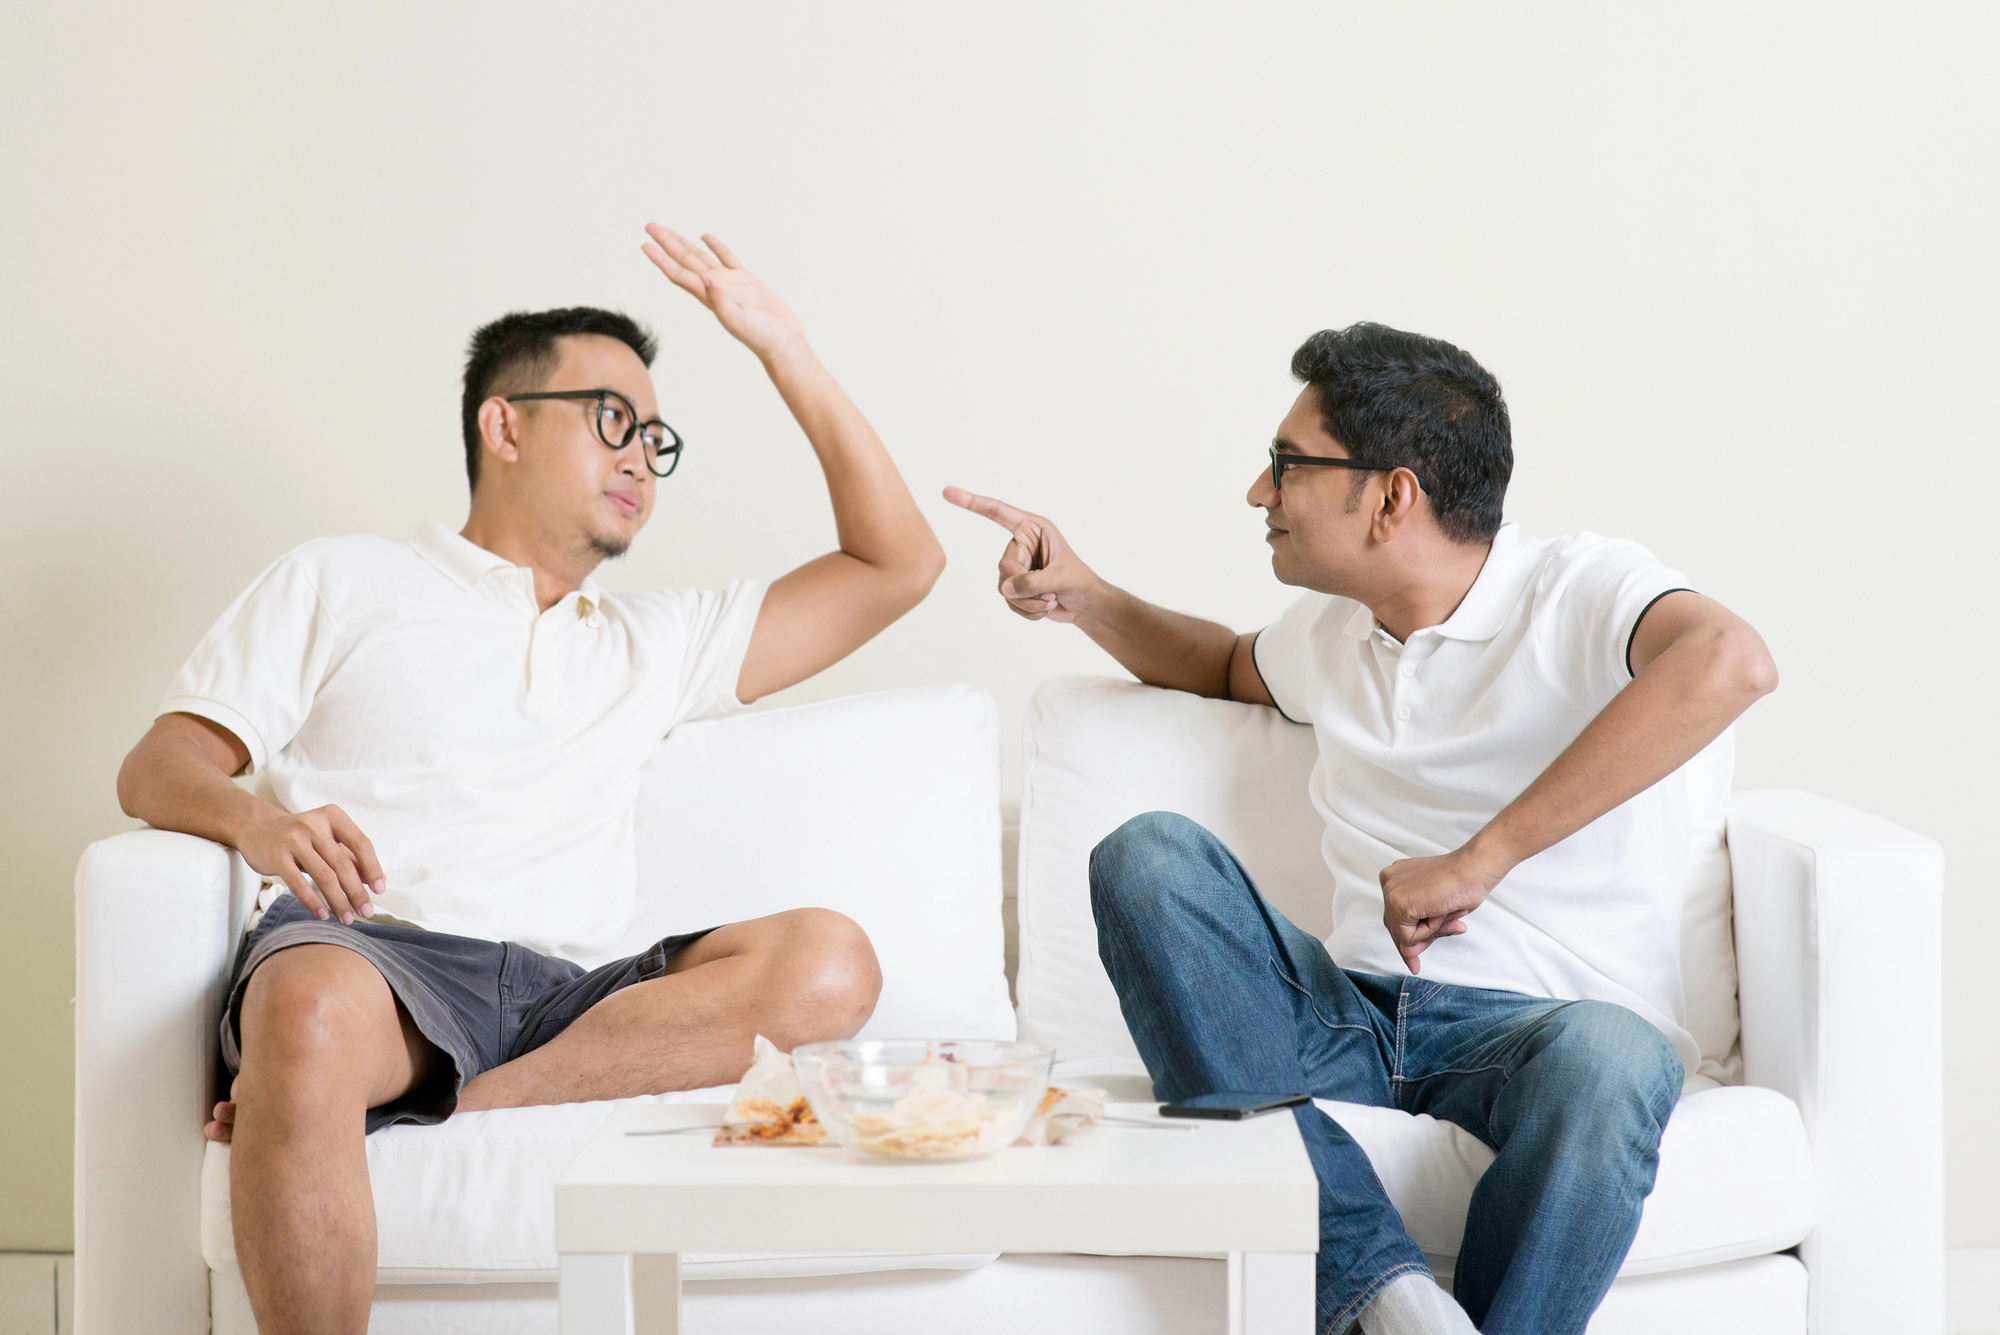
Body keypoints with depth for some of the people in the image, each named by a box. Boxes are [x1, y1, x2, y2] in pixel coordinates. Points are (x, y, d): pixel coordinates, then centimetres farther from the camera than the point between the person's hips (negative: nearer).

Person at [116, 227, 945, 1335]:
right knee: (315, 1011, -41)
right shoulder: (338, 582, 22)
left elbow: (898, 565, 30)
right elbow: (158, 767, 13)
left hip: (568, 994, 4)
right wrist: (258, 822, -12)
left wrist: (783, 349, 25)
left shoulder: (649, 644, 31)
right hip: (369, 950, -3)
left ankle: (458, 1107, -30)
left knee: (828, 965, -25)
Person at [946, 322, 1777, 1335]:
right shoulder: (1331, 631, 16)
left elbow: (1729, 662, -30)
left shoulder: (1577, 593, -6)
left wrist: (1480, 858, -32)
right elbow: (1224, 666, 41)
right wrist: (1079, 596, 22)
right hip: (1358, 1015, 6)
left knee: (1603, 1063, -41)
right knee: (1148, 857, -18)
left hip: (1539, 1022, -6)